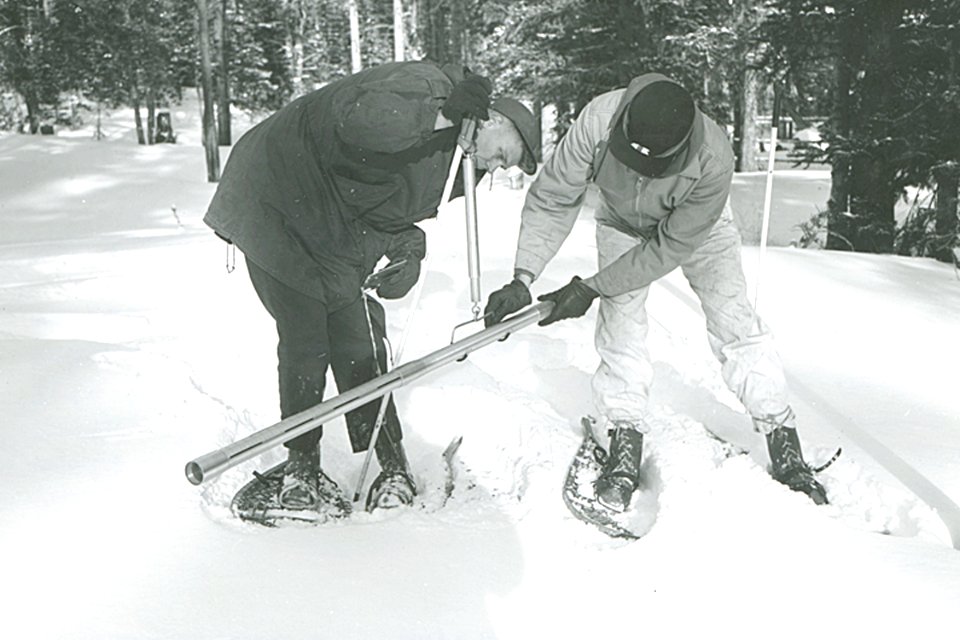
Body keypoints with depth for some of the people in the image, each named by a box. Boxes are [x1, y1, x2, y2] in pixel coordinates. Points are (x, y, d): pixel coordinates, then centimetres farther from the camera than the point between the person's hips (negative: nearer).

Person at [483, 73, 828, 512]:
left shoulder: (713, 161, -41)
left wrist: (591, 288, -29)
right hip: (623, 224, 2)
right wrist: (522, 278, -34)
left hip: (696, 227, -1)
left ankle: (785, 448, 1)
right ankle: (625, 447, 1)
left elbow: (669, 248, -31)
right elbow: (551, 199, -26)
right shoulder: (599, 120, -38)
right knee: (619, 325, -11)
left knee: (735, 323, -9)